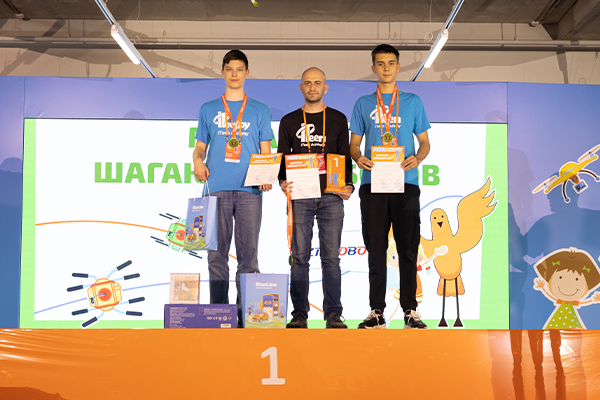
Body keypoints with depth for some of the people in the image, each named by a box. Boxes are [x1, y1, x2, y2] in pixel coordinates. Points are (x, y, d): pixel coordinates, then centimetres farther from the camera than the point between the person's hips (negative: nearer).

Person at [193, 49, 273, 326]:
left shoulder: (260, 111, 14)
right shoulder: (208, 110, 16)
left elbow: (266, 153, 11)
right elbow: (200, 146, 16)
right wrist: (198, 161, -7)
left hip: (249, 190, -1)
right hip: (217, 188, 1)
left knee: (248, 252, -3)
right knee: (217, 253, 1)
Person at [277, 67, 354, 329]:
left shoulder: (338, 120, 12)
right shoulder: (289, 121, 12)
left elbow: (346, 157, 9)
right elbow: (282, 158, 10)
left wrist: (348, 185, -6)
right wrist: (282, 181, -9)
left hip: (331, 196, 0)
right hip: (299, 197, 0)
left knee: (331, 257, -1)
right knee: (299, 257, 1)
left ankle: (333, 314, 5)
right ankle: (299, 314, 8)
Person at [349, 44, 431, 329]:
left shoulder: (413, 102, 12)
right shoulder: (363, 104, 14)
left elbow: (424, 142, 11)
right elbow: (354, 143, 13)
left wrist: (417, 158, -11)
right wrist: (358, 158, -10)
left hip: (405, 183, 0)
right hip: (372, 183, 1)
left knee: (408, 248, 0)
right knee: (376, 249, 2)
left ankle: (410, 311, 8)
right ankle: (376, 311, 9)